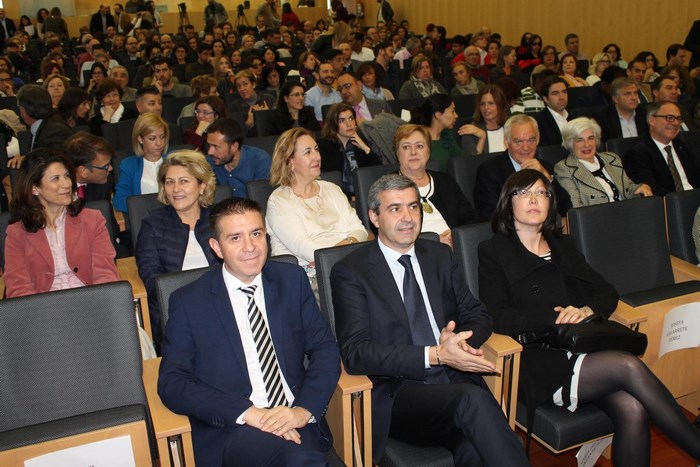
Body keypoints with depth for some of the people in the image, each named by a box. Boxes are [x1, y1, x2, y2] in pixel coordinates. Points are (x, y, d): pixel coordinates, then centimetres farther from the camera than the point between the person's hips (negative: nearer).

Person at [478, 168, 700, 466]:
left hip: (583, 350, 5)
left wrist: (586, 311, -6)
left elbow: (607, 292, 16)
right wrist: (556, 317, -13)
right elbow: (497, 317, -8)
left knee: (632, 410, -25)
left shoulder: (563, 245, 24)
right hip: (537, 365, -4)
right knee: (629, 367, -25)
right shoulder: (493, 251, 6)